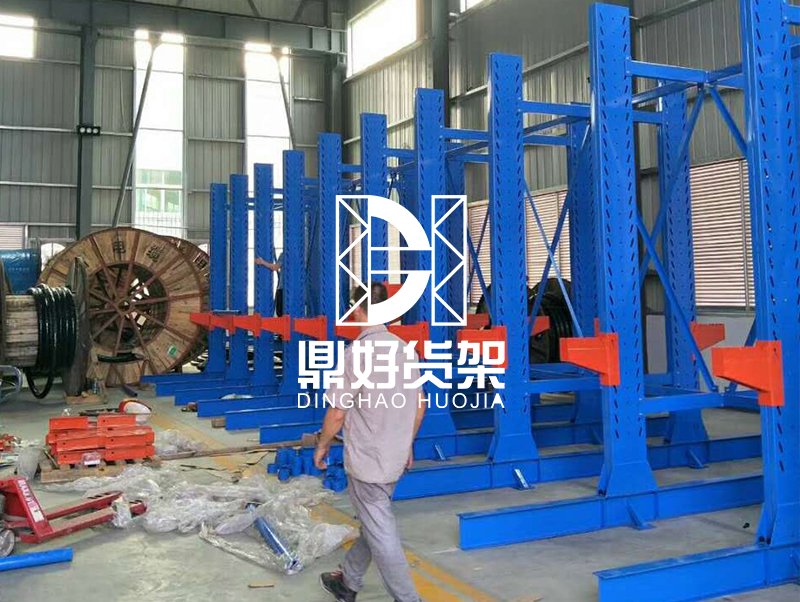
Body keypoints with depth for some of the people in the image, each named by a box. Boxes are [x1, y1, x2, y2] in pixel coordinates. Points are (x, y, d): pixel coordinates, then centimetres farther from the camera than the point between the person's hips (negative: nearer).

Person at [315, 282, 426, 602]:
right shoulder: (406, 350, 2)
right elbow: (419, 408, 9)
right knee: (374, 524, 21)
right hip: (396, 459, 8)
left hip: (366, 462, -8)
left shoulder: (357, 352, -19)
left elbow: (337, 412, -16)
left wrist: (322, 445, 1)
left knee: (381, 536, 4)